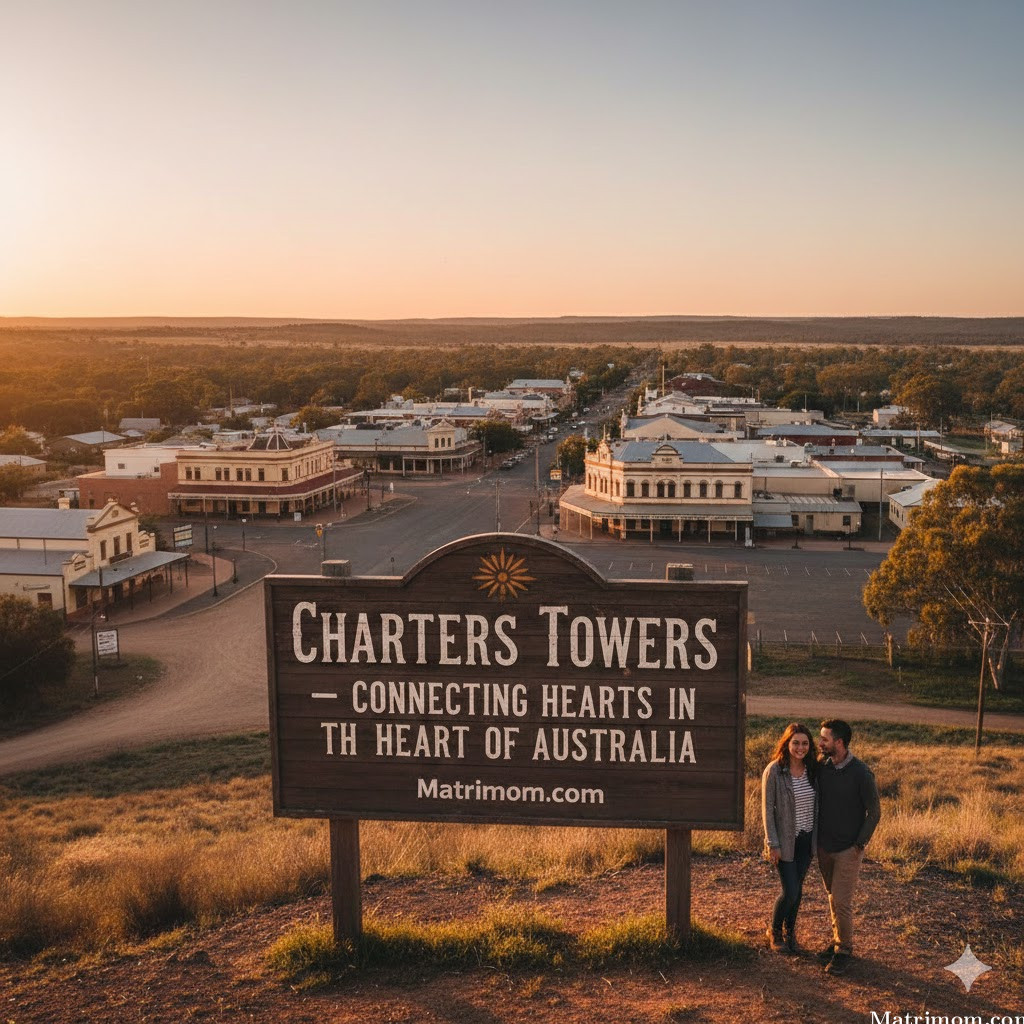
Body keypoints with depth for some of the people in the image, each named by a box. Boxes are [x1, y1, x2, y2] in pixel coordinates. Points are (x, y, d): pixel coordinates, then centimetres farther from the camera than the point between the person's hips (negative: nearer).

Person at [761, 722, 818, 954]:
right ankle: (774, 931, 22)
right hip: (786, 841, -5)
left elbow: (817, 805, 9)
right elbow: (767, 809, -12)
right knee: (790, 891, -4)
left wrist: (818, 838, 8)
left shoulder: (813, 769, 1)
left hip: (807, 839, 5)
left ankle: (789, 933, 32)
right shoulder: (774, 771, -14)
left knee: (797, 889, 13)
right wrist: (772, 843, -13)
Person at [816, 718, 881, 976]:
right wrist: (815, 836, 8)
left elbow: (874, 812, -10)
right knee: (833, 897, 16)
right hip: (824, 847, 5)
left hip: (848, 849, -5)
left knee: (841, 901, -4)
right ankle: (837, 940, 30)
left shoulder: (861, 773, -17)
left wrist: (860, 844, -11)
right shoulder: (822, 766, -2)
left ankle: (844, 949, 11)